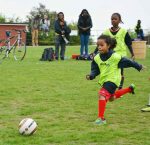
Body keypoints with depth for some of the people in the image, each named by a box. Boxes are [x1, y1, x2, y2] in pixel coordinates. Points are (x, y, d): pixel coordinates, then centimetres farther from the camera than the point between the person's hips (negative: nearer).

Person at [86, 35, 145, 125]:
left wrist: (139, 67, 4)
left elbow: (128, 62, -8)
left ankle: (101, 118, -23)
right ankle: (129, 89, 49)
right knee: (111, 98, 28)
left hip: (112, 80, -7)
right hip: (104, 80, 7)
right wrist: (91, 76, -17)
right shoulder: (97, 58, -6)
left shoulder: (115, 57, -20)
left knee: (102, 94, -26)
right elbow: (95, 70, 4)